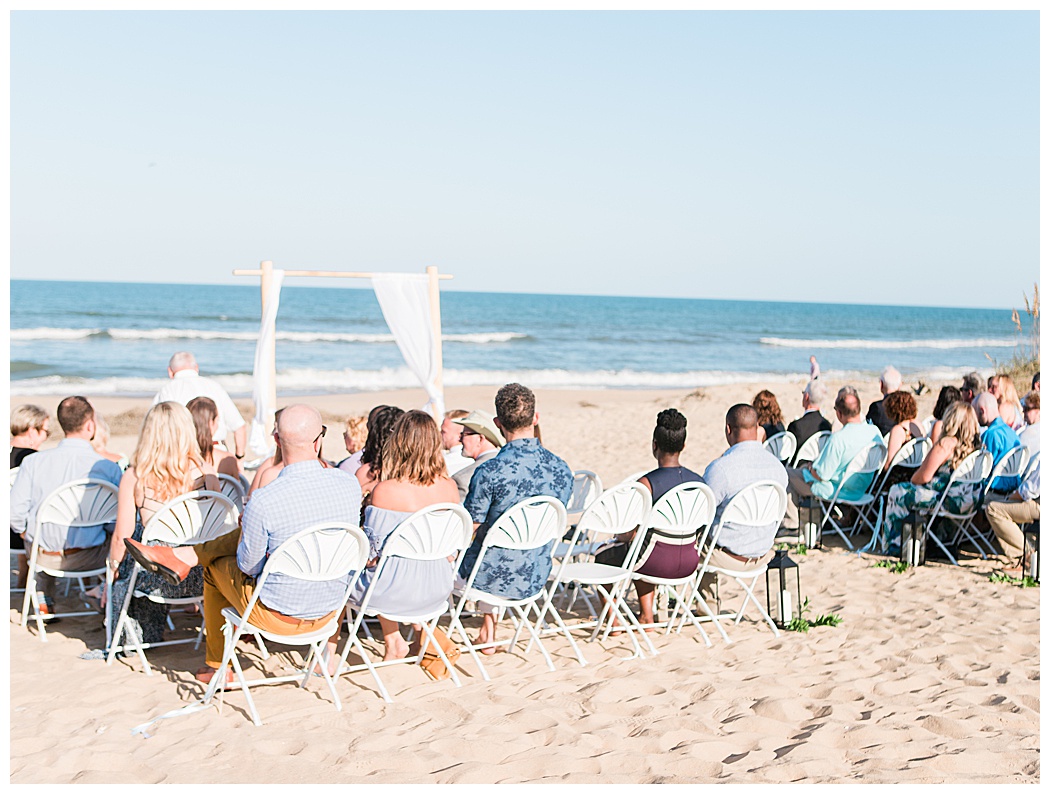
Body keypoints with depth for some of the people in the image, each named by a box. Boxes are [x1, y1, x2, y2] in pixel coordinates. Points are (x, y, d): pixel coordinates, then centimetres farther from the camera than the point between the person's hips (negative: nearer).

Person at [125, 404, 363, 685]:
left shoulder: (263, 503, -25)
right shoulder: (351, 486, -11)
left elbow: (248, 566, -9)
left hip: (278, 615, -5)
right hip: (329, 612, 5)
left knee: (216, 567, 26)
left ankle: (216, 667, 41)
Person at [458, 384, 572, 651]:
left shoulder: (489, 472, -23)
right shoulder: (562, 469, -6)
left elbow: (468, 531, -13)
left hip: (492, 578, -5)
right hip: (534, 580, 5)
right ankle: (488, 630, 38)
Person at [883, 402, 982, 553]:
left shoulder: (946, 443, -17)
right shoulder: (976, 443, 7)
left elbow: (924, 476, -16)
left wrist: (913, 480, 7)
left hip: (951, 502, -9)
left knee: (897, 492, 6)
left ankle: (896, 543, 16)